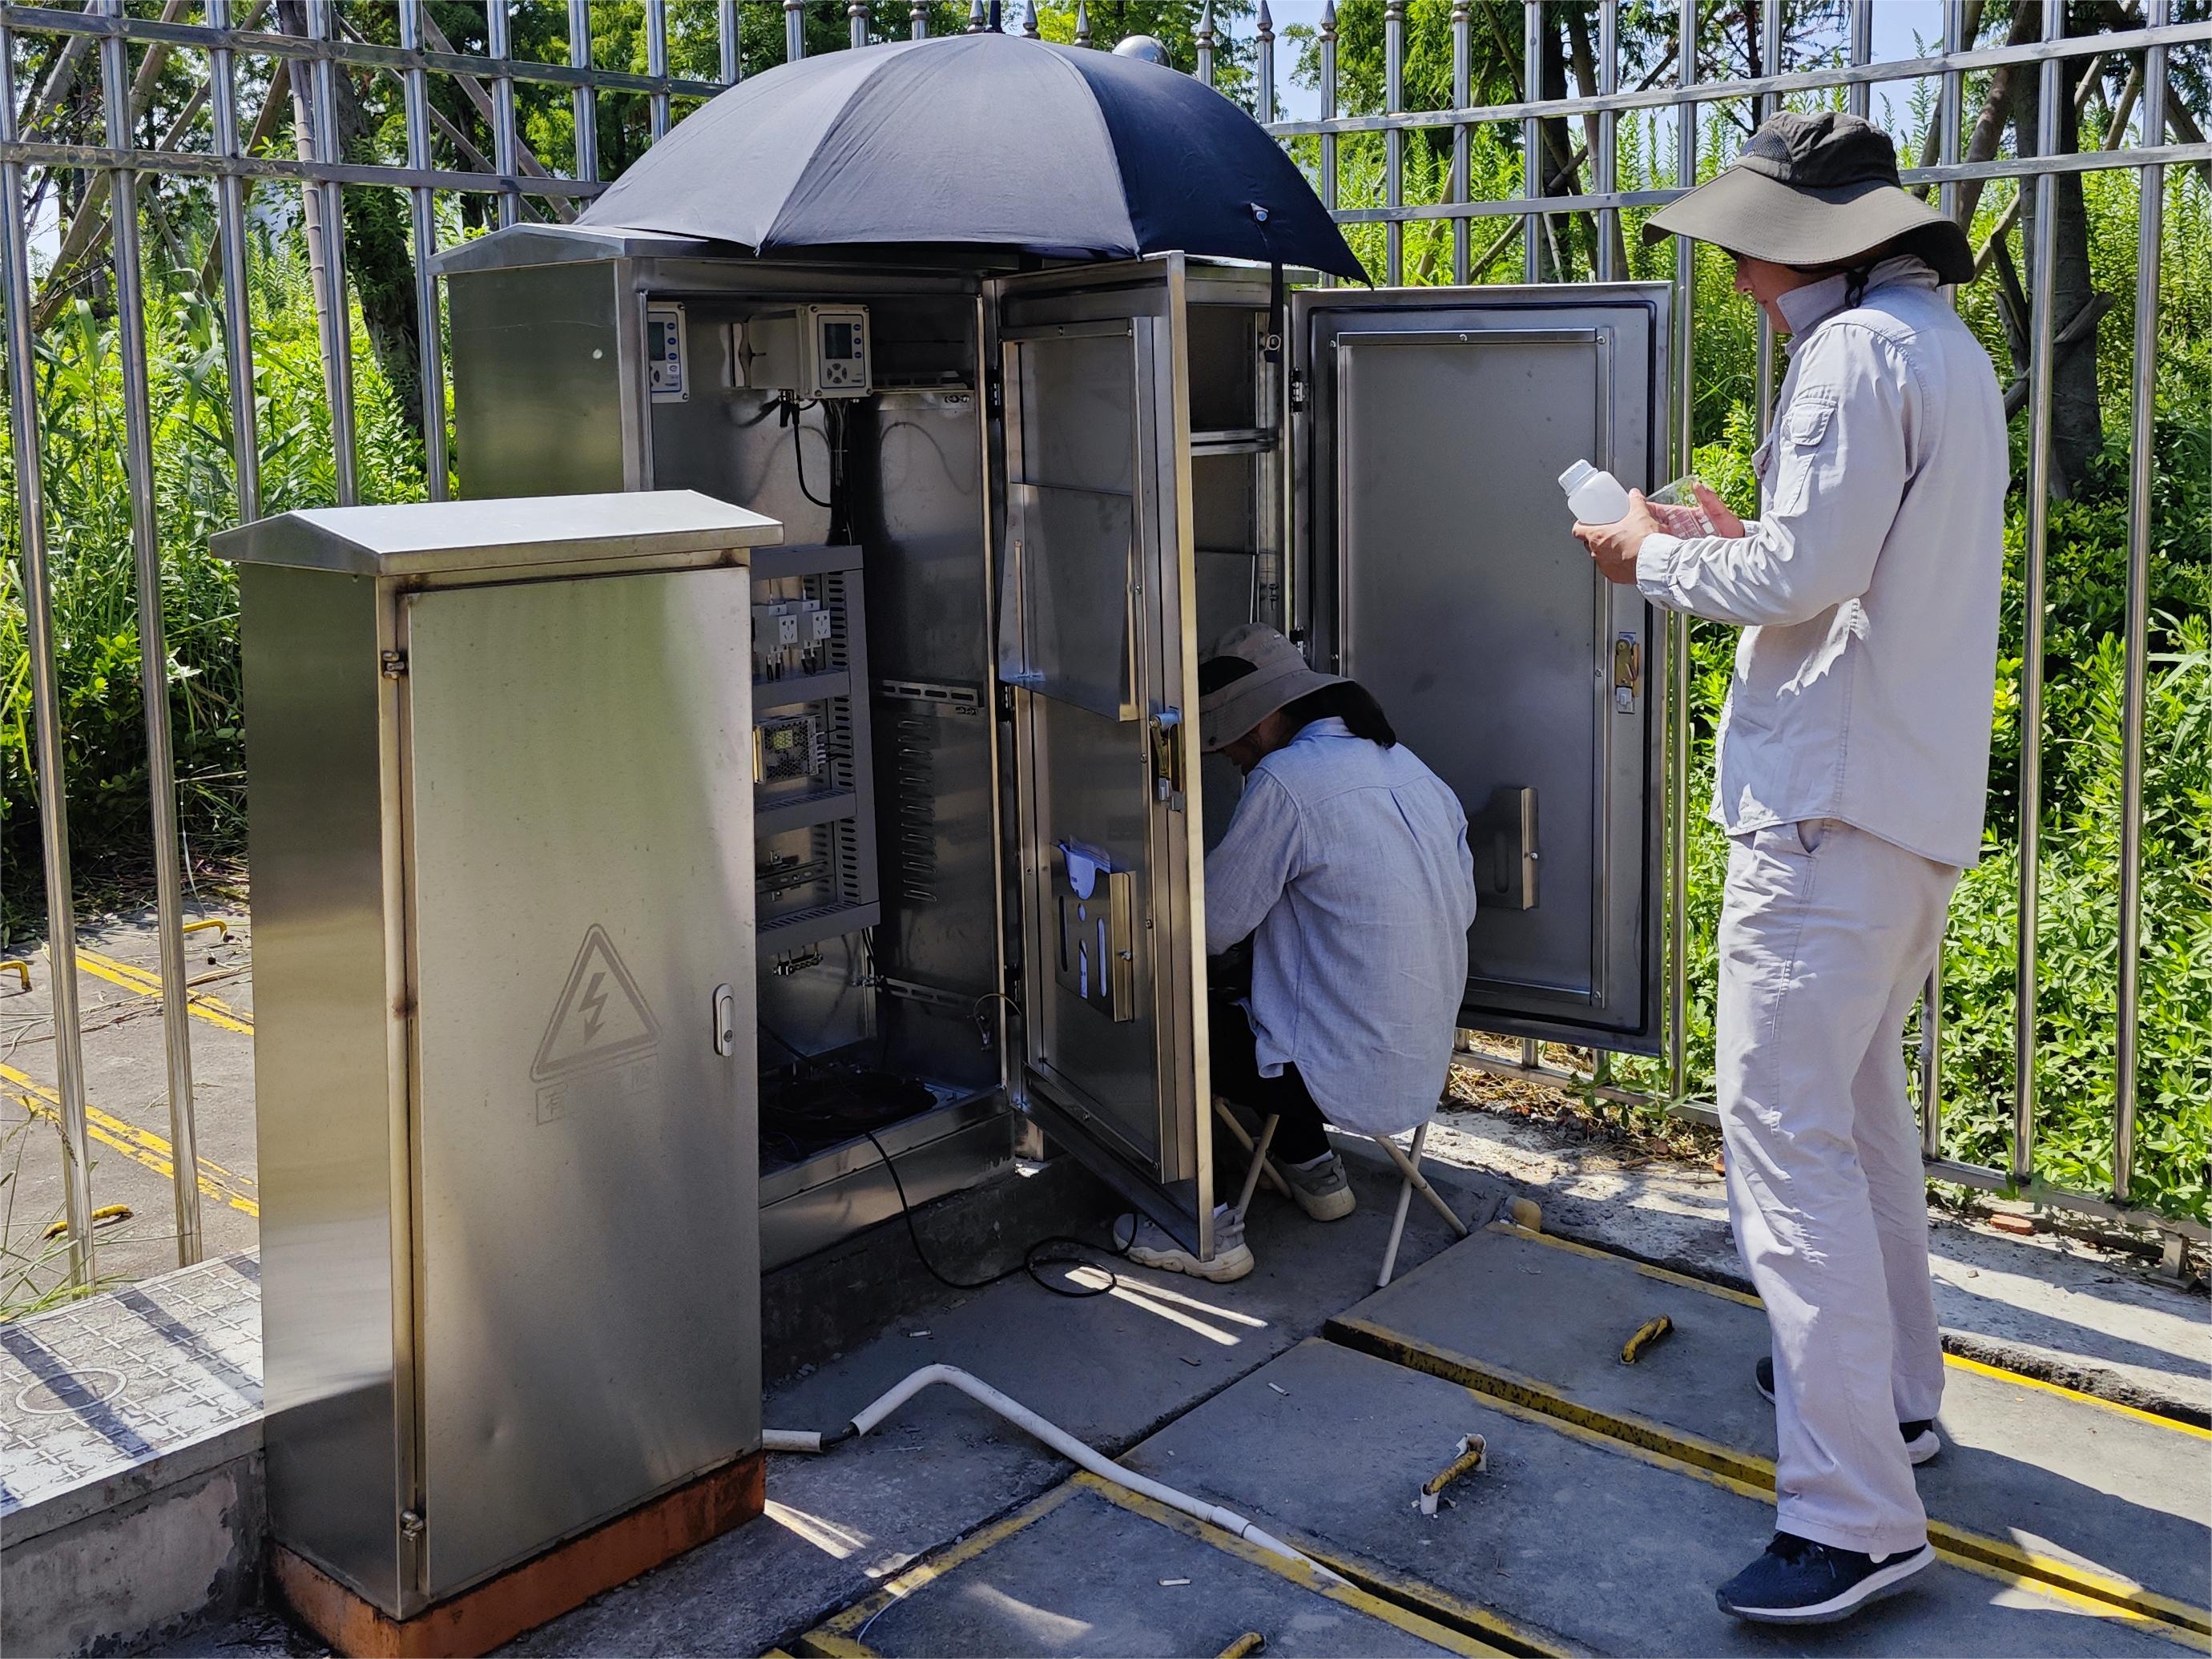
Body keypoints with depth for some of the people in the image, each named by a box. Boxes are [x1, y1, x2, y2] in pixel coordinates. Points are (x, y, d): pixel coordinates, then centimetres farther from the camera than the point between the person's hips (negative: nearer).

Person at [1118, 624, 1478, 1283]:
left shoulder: (1284, 780, -18)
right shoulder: (1412, 769, 7)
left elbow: (1211, 927, -15)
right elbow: (1462, 909, 15)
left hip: (1348, 1075, -9)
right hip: (1426, 1066, 9)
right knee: (1240, 1000, 28)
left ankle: (1203, 1230, 9)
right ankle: (1313, 1169, 34)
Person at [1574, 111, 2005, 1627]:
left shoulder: (1859, 354, -14)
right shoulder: (1950, 351, 18)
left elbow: (1801, 580, -20)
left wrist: (1657, 557, -5)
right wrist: (1742, 539, 17)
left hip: (1835, 803, -11)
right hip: (1921, 802, 11)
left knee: (1787, 1131, -10)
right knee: (1858, 1101, 22)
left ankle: (1854, 1516, -8)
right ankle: (1893, 1386, 36)